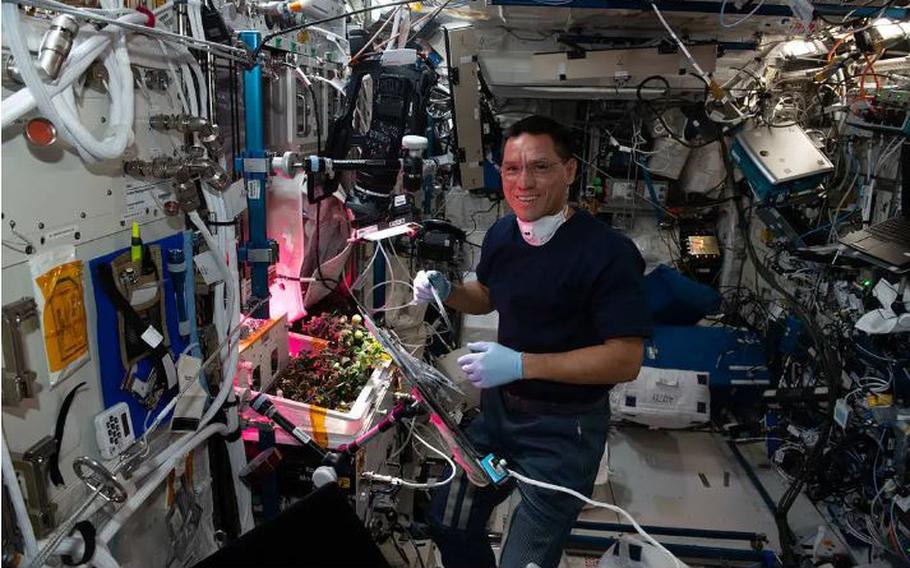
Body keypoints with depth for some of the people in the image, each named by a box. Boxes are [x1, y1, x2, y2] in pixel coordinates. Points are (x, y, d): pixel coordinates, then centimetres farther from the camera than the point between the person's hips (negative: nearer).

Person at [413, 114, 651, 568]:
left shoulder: (609, 254, -23)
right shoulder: (501, 233, -2)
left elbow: (625, 360, -24)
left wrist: (522, 364, -30)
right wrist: (445, 291, -4)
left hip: (562, 429, -6)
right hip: (498, 407, 7)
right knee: (448, 524, 21)